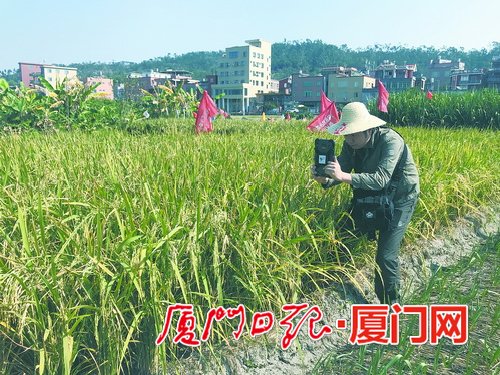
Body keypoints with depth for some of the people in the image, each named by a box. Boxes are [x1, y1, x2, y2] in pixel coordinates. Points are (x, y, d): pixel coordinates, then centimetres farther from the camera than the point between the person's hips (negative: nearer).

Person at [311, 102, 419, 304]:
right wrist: (324, 179, -40)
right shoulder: (351, 144, -10)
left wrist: (343, 176, -53)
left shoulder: (391, 141, -30)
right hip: (369, 196, 7)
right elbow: (341, 172, -16)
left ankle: (390, 305, 8)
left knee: (386, 256, -13)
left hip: (399, 199, -6)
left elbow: (381, 179, -41)